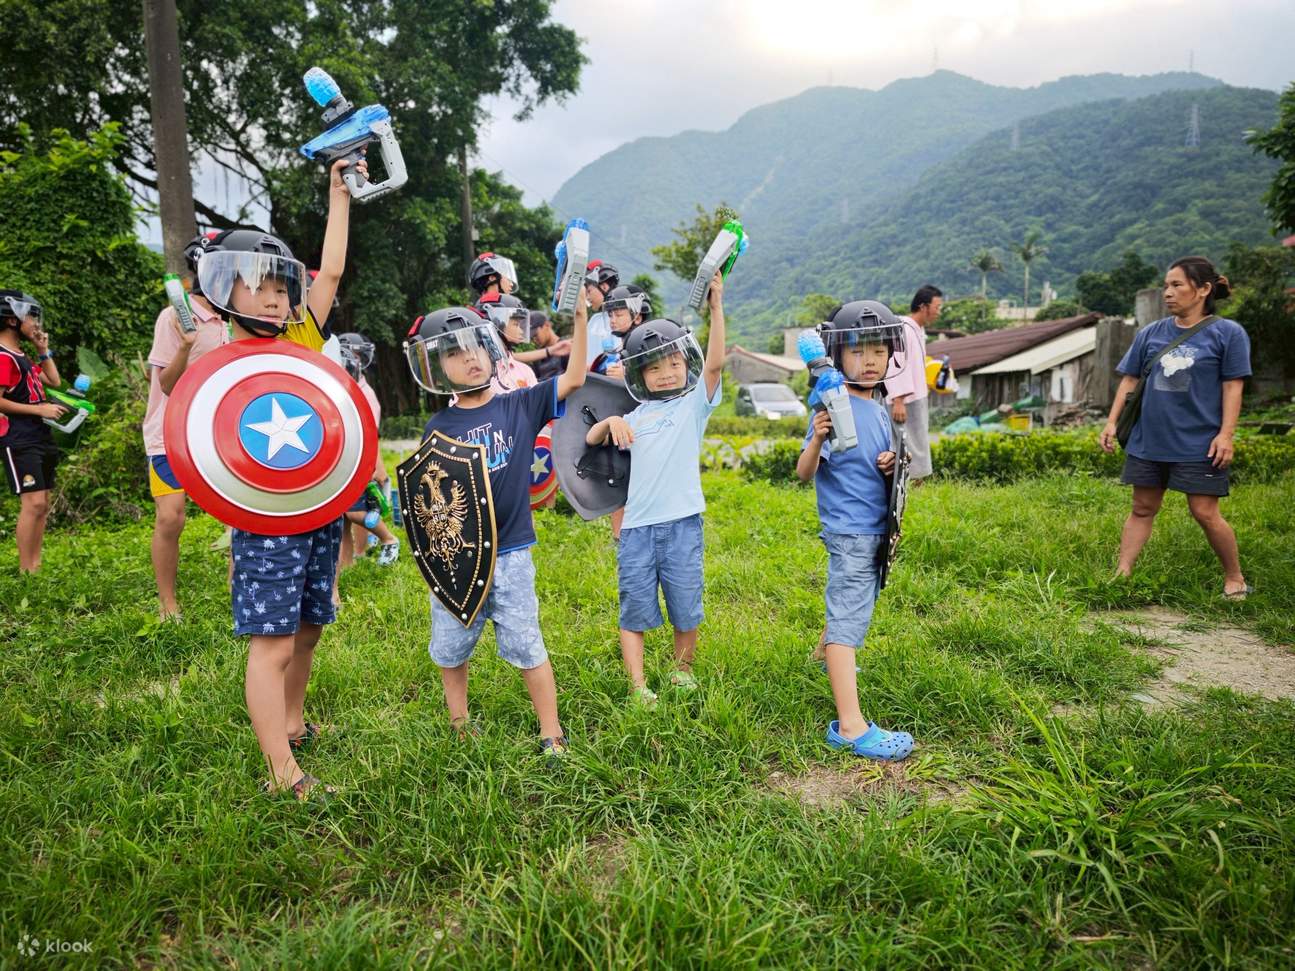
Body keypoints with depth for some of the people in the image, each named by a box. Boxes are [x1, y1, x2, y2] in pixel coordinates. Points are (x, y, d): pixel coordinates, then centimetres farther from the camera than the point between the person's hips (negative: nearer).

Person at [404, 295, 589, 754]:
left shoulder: (519, 406, -1)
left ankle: (551, 735, 19)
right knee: (450, 650, 17)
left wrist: (579, 319, -13)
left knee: (526, 648, 6)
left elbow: (573, 380, -5)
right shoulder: (439, 429, -1)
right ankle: (459, 728, 39)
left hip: (510, 555, -1)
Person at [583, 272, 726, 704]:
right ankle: (637, 684, 16)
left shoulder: (695, 403, 4)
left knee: (686, 608, 9)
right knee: (635, 610, 6)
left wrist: (716, 305, -20)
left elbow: (714, 362, -10)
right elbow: (591, 439, 14)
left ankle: (682, 668, 32)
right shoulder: (636, 416, 13)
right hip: (637, 525, 2)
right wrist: (611, 421, -8)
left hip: (682, 523, -2)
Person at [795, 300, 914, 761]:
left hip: (875, 529, 9)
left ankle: (829, 656, 52)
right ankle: (851, 727, -7)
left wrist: (890, 464, -3)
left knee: (849, 606, 26)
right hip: (849, 530, -9)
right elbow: (804, 472, -20)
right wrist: (817, 439, -39)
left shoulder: (879, 409, 8)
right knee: (848, 617, -9)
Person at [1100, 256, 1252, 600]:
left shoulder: (1228, 333, -2)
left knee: (1205, 513, -1)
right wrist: (1112, 423, 6)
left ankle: (1235, 579, 18)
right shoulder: (1150, 333, 7)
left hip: (1199, 443, -4)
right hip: (1148, 440, 4)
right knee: (1143, 509, 8)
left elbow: (1232, 387, -4)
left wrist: (1226, 434, -10)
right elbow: (1129, 380, 11)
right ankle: (1122, 574, 11)